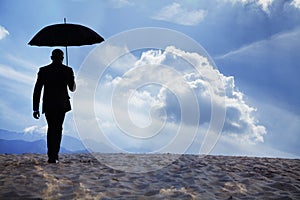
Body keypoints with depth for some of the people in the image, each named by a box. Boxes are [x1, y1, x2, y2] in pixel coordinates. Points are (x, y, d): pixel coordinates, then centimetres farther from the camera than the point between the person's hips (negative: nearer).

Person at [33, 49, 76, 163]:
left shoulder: (43, 70, 0)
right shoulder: (68, 70, -2)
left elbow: (37, 91, -3)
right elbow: (72, 89, 8)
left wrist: (36, 108, 1)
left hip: (48, 105, 1)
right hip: (62, 104, -1)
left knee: (51, 129, 13)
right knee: (58, 129, 9)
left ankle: (51, 156, 7)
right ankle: (54, 156, 3)